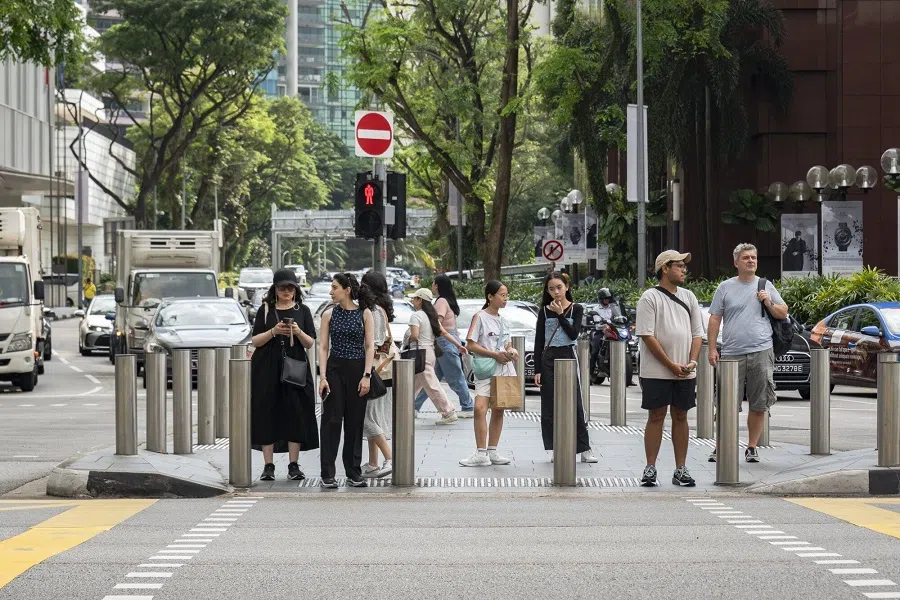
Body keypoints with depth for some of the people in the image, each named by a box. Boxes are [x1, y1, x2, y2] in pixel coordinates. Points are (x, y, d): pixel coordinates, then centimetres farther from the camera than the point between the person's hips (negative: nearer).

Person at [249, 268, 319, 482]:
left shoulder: (302, 310, 9)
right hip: (268, 369, 0)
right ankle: (268, 466, 2)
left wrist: (298, 332, -14)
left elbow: (310, 343, 6)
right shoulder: (265, 310, 7)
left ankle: (293, 466, 0)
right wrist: (273, 332, -14)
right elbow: (255, 341, 2)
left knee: (295, 414, -4)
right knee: (267, 414, -3)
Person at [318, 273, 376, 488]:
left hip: (357, 370, 0)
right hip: (334, 369, 0)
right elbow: (323, 347, 2)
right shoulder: (329, 314, 4)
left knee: (355, 422, 5)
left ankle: (353, 473, 13)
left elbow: (370, 347, -1)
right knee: (332, 421, -3)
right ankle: (327, 474, -1)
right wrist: (323, 376, -7)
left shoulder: (365, 314, 1)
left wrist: (366, 375, -9)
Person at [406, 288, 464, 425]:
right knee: (413, 384, 15)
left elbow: (414, 336, -24)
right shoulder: (430, 316, 13)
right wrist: (459, 345, 14)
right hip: (430, 351, 9)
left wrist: (407, 340, -2)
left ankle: (448, 413, -8)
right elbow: (444, 333, 12)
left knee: (431, 385, -7)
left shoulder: (416, 316, -13)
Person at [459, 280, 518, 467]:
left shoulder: (503, 321, 15)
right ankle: (481, 453, -17)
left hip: (504, 370, 6)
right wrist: (495, 354, -17)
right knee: (480, 408, -18)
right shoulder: (480, 317, -5)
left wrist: (512, 352, -3)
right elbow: (471, 345, -10)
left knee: (498, 411, 8)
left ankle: (492, 452, 14)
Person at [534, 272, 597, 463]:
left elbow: (574, 334, -10)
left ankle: (584, 449, 1)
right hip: (548, 360, 1)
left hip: (568, 357, -1)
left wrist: (560, 315, -13)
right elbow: (538, 341, 4)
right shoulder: (545, 311, 5)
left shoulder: (576, 309, 2)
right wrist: (537, 370, -1)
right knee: (550, 406, 1)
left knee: (575, 405, -2)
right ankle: (556, 449, 7)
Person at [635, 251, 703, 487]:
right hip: (656, 372, -5)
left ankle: (681, 469, 11)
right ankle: (650, 468, 4)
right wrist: (671, 365, -14)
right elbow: (647, 335, -11)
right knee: (656, 417, -1)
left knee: (680, 417, 7)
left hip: (685, 373, 5)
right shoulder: (650, 297, -5)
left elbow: (697, 333, 14)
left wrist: (692, 362, -3)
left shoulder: (688, 297, 14)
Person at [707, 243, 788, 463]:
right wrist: (712, 348, -1)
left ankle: (752, 447, 14)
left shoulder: (766, 286, 11)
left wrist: (768, 303, -4)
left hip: (761, 352, 1)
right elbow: (715, 319, 6)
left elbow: (783, 313, 15)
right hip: (732, 353, -1)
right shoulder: (725, 287, 7)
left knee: (759, 404, 4)